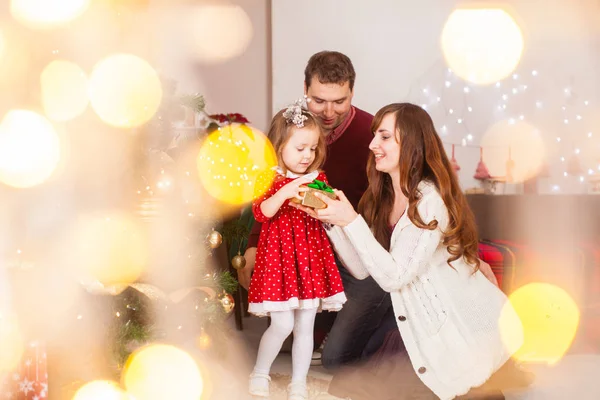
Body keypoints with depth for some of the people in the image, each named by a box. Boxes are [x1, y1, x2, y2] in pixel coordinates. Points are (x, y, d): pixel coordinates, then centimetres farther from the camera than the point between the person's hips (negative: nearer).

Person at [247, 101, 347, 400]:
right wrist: (284, 193, -32)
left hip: (312, 257, 4)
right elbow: (261, 213, -19)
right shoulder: (269, 179, -6)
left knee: (305, 326, 7)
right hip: (279, 256, -4)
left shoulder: (318, 179, 7)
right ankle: (259, 374, 15)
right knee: (282, 324, -8)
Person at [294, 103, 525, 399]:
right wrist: (330, 221, -11)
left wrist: (351, 220, -26)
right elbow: (362, 269, 0)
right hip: (426, 326, 8)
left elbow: (392, 277, -24)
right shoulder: (383, 197, 4)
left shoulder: (430, 202, -21)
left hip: (463, 333, -8)